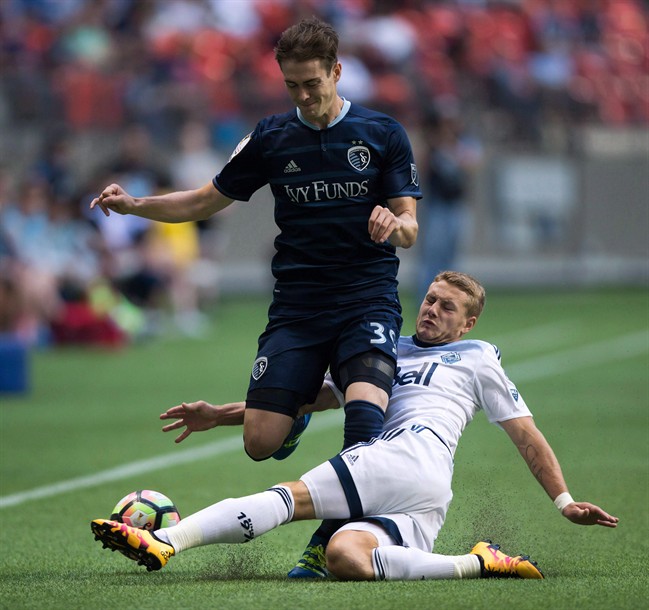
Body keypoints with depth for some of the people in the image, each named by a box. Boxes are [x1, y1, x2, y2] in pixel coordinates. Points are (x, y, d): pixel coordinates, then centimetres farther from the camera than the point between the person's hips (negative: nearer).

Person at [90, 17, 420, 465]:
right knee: (260, 443, -7)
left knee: (364, 412, -30)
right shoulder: (270, 138, 7)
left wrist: (393, 223, -24)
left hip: (368, 299, -3)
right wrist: (134, 205, 0)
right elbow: (207, 201, 15)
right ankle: (298, 413, 28)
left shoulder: (384, 134, 2)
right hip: (296, 306, 3)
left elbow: (409, 233, 1)